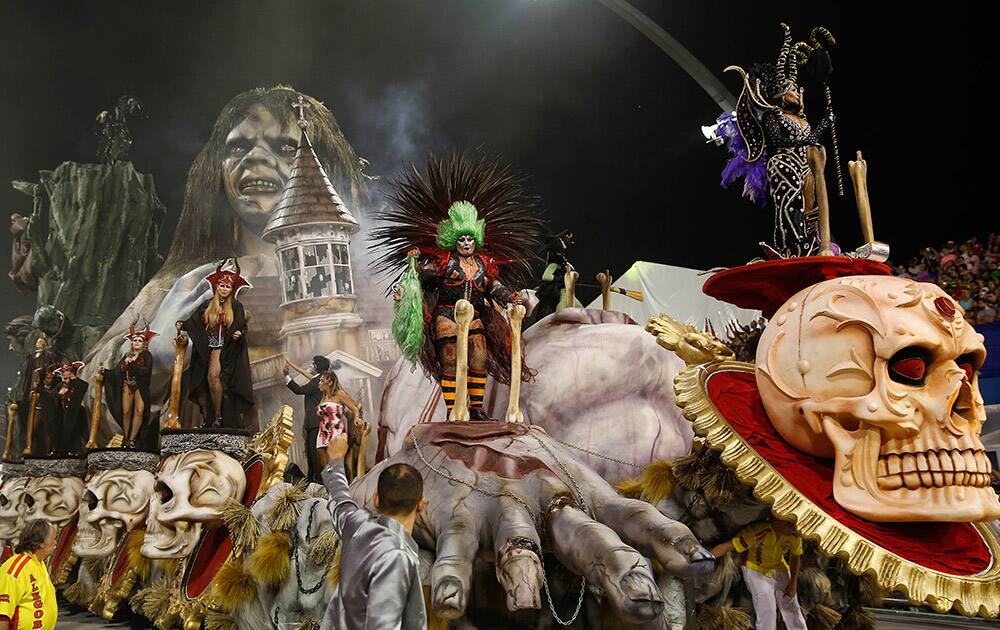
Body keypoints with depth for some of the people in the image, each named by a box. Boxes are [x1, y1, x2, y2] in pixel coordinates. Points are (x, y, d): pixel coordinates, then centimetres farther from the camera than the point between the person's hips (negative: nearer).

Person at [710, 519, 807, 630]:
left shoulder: (795, 535, -20)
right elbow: (727, 546, -34)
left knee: (792, 609, 9)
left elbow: (795, 556, 2)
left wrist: (792, 584, 1)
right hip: (755, 569, -5)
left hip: (779, 568, 5)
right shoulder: (760, 532, -37)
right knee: (767, 613, -12)